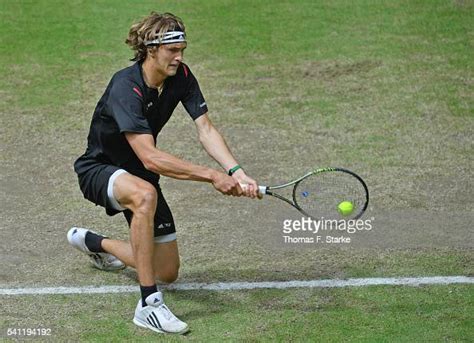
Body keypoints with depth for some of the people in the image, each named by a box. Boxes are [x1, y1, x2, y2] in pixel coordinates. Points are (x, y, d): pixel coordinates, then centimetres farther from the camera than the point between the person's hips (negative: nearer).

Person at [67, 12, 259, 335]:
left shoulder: (181, 76, -10)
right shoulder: (125, 88, -32)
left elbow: (205, 129, -16)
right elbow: (150, 157, -39)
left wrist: (236, 172, -34)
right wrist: (212, 176, -43)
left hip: (138, 174, 7)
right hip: (98, 169, -7)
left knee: (168, 272, 9)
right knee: (145, 195, -43)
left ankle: (93, 242, 37)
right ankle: (149, 303, -37)